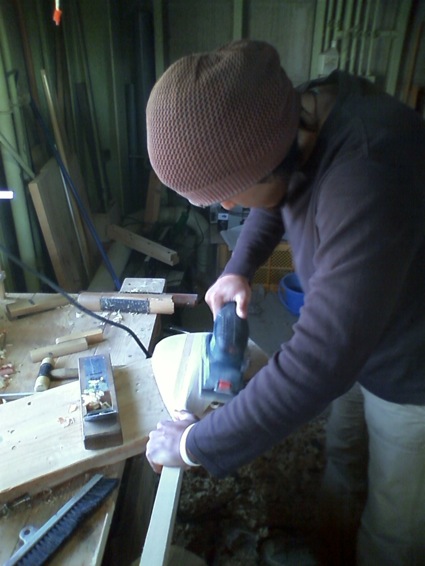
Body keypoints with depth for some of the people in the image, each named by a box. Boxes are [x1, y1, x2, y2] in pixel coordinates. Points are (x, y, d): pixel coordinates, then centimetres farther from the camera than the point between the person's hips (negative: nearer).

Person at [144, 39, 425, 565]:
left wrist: (195, 445, -28)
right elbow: (272, 202, 9)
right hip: (353, 345, 7)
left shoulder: (370, 177, -41)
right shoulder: (296, 114, -13)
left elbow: (319, 363, -41)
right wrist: (238, 268, -7)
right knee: (342, 462, 26)